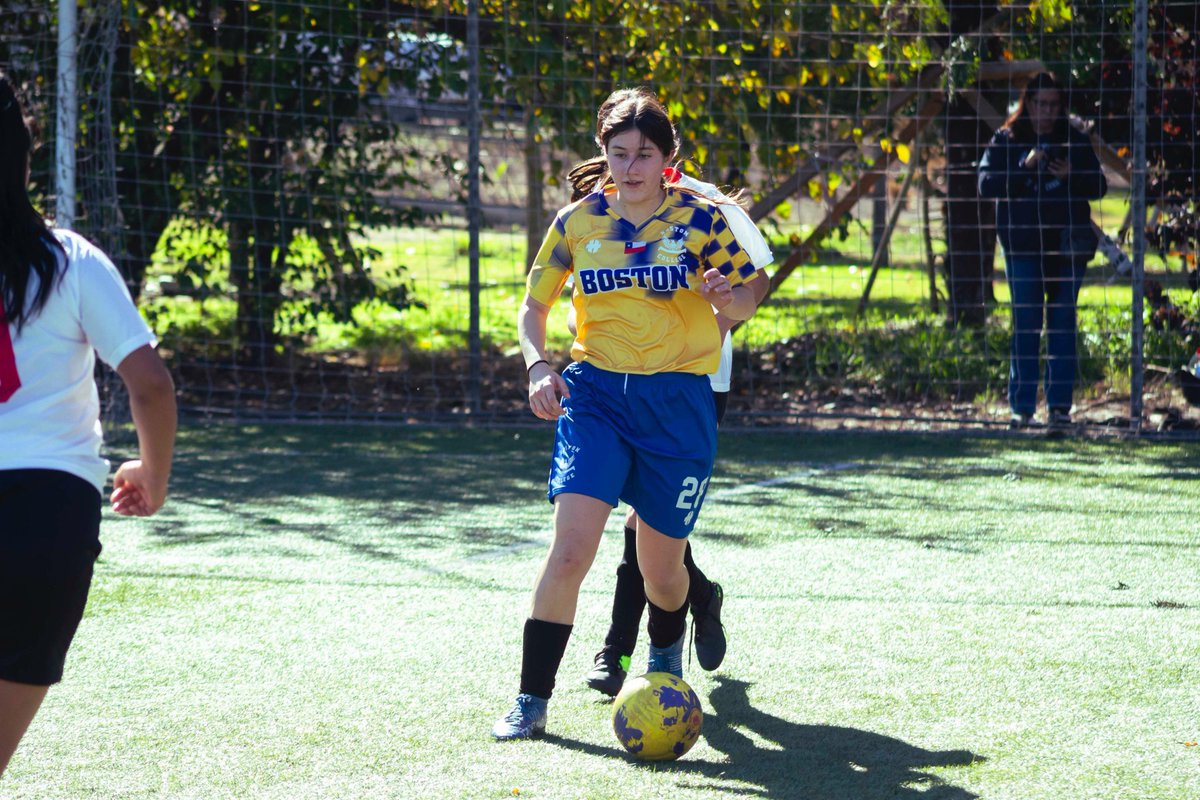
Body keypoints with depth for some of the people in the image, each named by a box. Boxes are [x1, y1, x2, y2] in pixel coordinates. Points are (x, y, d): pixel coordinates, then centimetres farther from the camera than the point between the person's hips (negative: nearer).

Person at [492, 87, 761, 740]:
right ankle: (531, 700, -10)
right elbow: (534, 304, 12)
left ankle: (666, 654, 44)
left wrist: (727, 297, -19)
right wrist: (538, 366, -7)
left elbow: (744, 299, 5)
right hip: (595, 393, 0)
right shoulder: (577, 222, 1)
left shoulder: (700, 218, -3)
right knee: (570, 547, -18)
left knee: (660, 568, 9)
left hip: (678, 400, 0)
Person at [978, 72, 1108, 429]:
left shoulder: (1075, 142, 9)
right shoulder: (1005, 141, 5)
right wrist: (1025, 168, -18)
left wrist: (1070, 176, -12)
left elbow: (1099, 186, 7)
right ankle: (1022, 407, -1)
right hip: (1022, 245, -2)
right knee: (1026, 325, -4)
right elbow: (986, 184, -5)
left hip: (1067, 245, 2)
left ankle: (1060, 405, 6)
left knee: (1063, 323, 2)